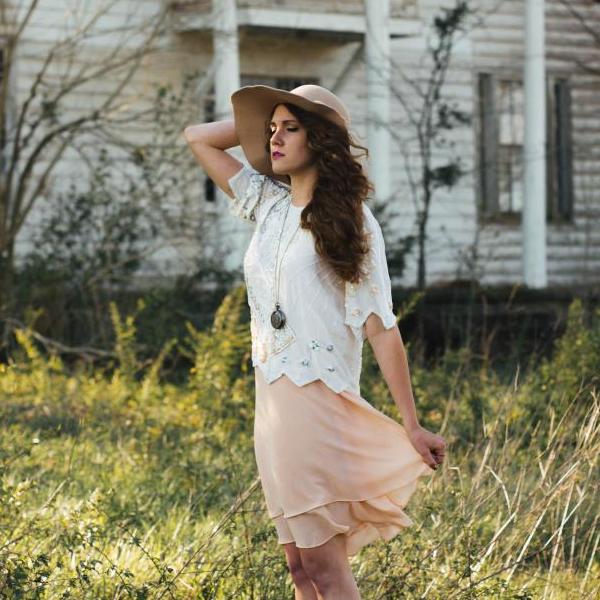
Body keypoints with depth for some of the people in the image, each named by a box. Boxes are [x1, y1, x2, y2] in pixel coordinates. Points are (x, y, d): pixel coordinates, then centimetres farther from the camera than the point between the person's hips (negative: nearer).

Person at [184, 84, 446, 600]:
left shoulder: (351, 220, -4)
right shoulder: (268, 203, 13)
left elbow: (380, 325, -9)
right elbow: (198, 137, 20)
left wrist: (412, 426, -11)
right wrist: (262, 117, 12)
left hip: (318, 400, -7)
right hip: (270, 401, 7)